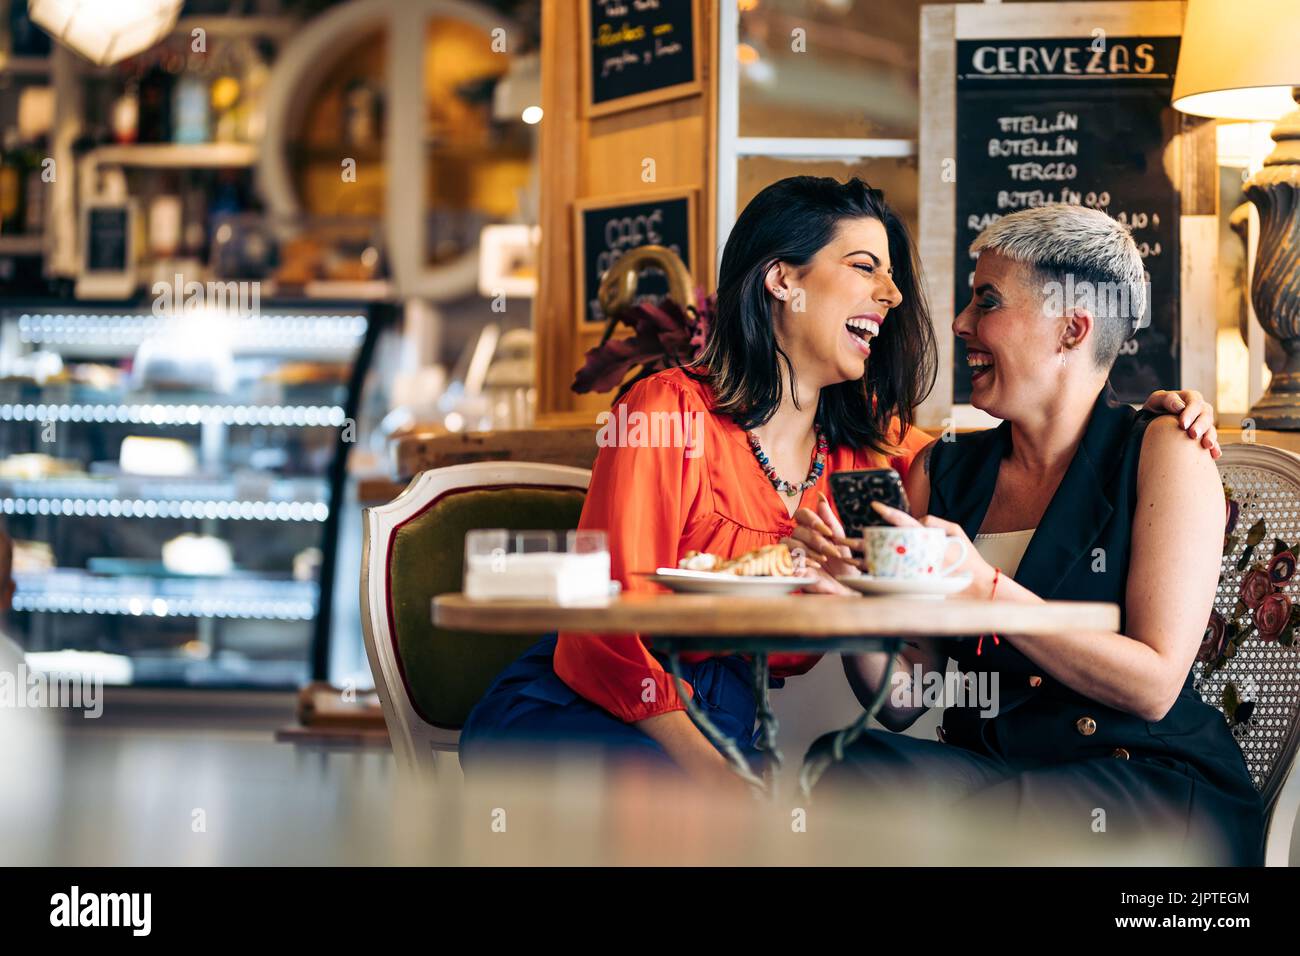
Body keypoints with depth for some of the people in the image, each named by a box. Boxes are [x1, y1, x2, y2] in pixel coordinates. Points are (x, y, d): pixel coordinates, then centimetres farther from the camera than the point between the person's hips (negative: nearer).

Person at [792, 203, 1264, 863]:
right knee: (843, 765, -30)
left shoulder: (1162, 453, -1)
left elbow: (1154, 685, -11)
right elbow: (901, 703, 9)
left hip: (1156, 792, -4)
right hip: (988, 771, 5)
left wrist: (982, 589, -19)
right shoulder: (942, 471, 12)